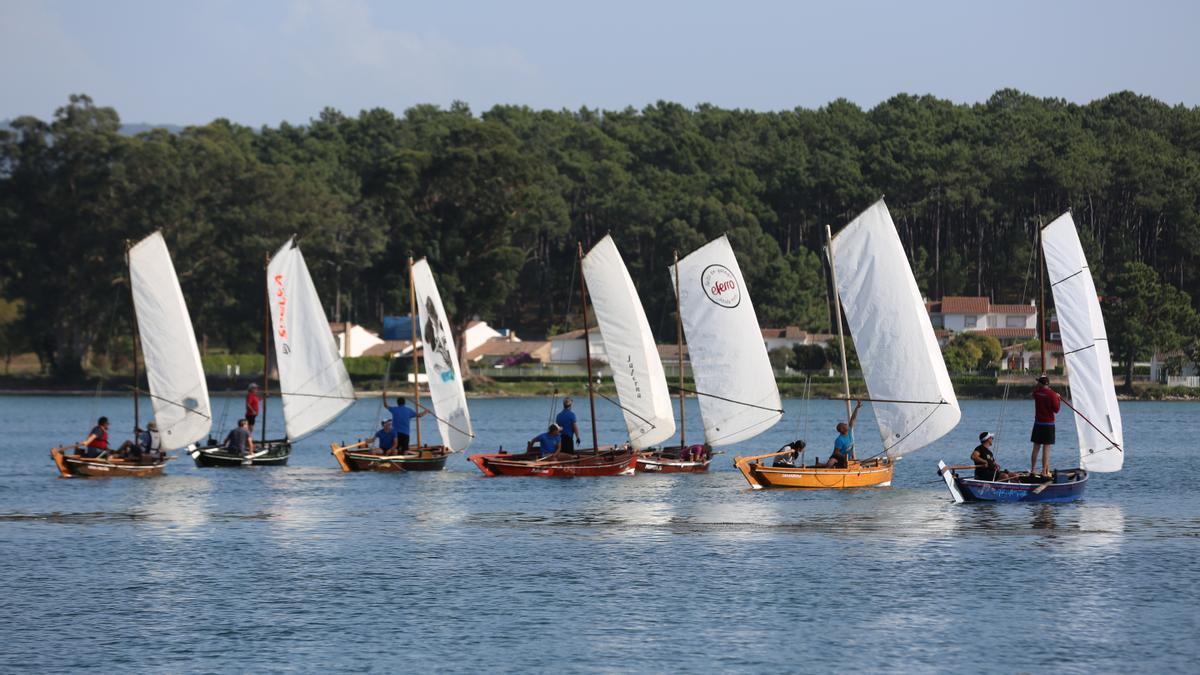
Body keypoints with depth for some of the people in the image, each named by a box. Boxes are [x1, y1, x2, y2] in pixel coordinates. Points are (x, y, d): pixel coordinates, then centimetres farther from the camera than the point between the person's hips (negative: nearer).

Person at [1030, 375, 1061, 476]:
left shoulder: (1036, 392, 1)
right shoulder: (1052, 394, -12)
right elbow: (1056, 409, -9)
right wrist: (1058, 400, 5)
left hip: (1037, 423, 4)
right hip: (1048, 424, -4)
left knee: (1036, 448, 10)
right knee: (1046, 448, -2)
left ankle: (1033, 470, 14)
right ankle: (1044, 471, -3)